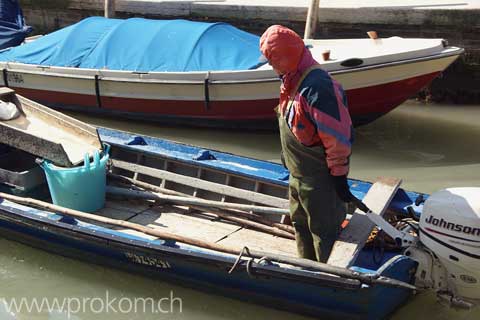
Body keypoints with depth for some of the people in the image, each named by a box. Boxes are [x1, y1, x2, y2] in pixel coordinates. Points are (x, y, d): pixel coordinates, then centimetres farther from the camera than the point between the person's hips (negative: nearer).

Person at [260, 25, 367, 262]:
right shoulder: (292, 80, 5)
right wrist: (287, 157, 24)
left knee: (324, 232, 5)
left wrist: (339, 177, -21)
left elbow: (338, 137, -26)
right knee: (301, 224, 25)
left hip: (319, 179, -10)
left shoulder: (317, 87, -28)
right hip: (297, 173, 10)